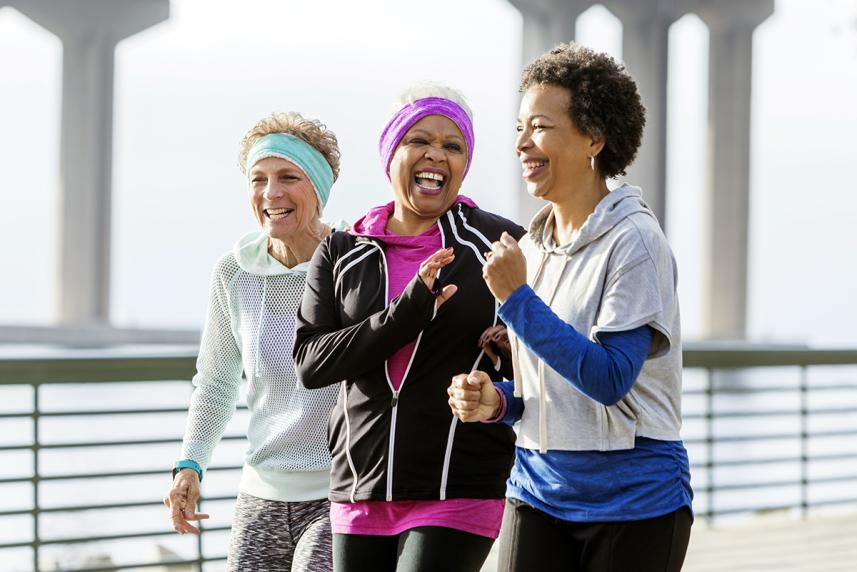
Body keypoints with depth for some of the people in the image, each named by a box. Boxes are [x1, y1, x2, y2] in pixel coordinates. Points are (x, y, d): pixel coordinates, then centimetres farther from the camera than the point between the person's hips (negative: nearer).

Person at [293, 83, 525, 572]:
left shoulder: (501, 243, 0)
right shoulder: (341, 254, 8)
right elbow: (310, 364, -4)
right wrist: (404, 316, -16)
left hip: (459, 493, -4)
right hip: (361, 495, 4)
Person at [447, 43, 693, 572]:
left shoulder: (634, 241, -12)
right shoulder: (530, 248, 10)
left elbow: (609, 379, -20)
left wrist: (516, 297, -19)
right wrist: (496, 400, -2)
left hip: (632, 502, -6)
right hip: (538, 491, 6)